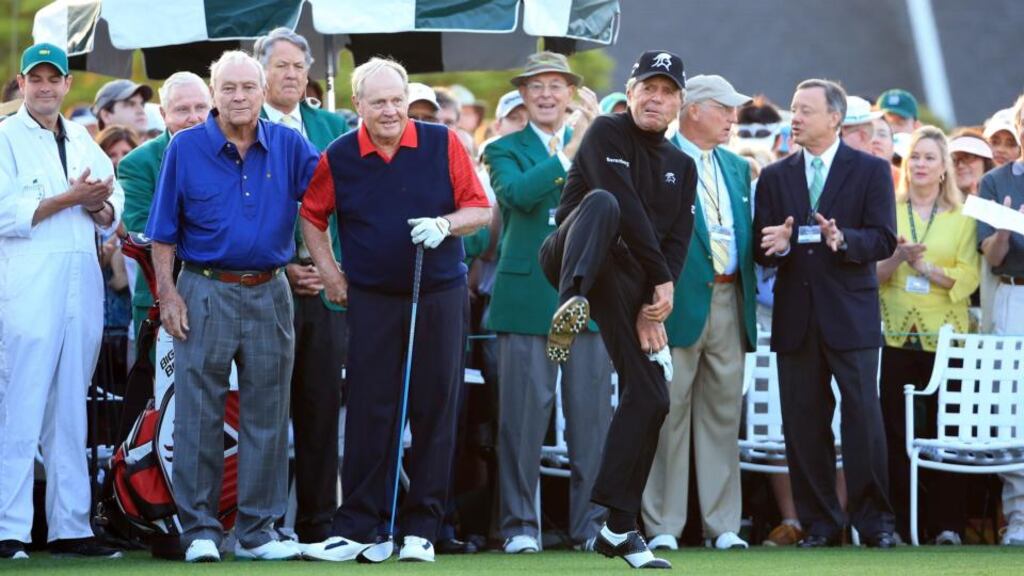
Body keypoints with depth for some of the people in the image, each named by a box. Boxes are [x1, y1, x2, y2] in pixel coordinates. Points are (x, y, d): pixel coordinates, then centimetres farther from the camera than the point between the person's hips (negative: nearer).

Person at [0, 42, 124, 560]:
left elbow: (113, 208, 18)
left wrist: (99, 206, -4)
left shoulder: (83, 143, 19)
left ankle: (70, 527, 10)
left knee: (70, 414, 8)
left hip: (82, 289, 6)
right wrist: (70, 198, -13)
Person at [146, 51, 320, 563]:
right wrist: (167, 293, -6)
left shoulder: (290, 147, 5)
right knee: (198, 415, -3)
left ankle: (256, 530, 10)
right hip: (205, 290, -2)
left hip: (269, 293, 2)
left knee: (266, 415, 4)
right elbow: (163, 232, 2)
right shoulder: (186, 149, 0)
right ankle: (199, 528, 2)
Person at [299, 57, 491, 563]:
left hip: (439, 294, 0)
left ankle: (421, 528, 8)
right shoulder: (338, 158, -2)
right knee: (369, 413, -1)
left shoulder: (442, 144, -3)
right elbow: (312, 216, 12)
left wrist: (444, 225, -19)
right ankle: (355, 527, 3)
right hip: (372, 299, 0)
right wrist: (329, 274, 5)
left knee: (435, 412, 2)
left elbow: (479, 210, -1)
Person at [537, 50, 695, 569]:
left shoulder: (682, 167, 20)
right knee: (601, 202, -38)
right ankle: (571, 305, -65)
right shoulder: (608, 134, 0)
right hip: (576, 259, -6)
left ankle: (619, 528, 1)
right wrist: (659, 278, -15)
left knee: (650, 396, -4)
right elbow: (627, 208, -12)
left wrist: (653, 307, -6)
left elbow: (677, 243, 10)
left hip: (628, 285, 6)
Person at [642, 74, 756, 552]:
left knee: (723, 415, 7)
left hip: (729, 302, 6)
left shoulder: (737, 167, 18)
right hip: (681, 302, -6)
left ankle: (723, 524, 11)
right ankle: (663, 525, 2)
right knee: (670, 414, -2)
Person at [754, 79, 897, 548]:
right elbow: (761, 249, 8)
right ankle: (820, 523, 9)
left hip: (851, 314, -3)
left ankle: (874, 521, 1)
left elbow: (884, 240, -4)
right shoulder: (774, 177, 12)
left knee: (863, 417, -6)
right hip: (796, 316, 3)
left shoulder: (871, 171, 3)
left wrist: (843, 240, -22)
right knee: (803, 423, 3)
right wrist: (775, 245, -14)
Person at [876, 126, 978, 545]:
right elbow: (870, 273, 4)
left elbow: (967, 278, -1)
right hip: (896, 334, 1)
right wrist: (896, 258, -14)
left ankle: (947, 523, 3)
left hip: (944, 334, -1)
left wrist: (925, 266, -13)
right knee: (895, 432, -1)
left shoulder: (962, 218, 8)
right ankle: (900, 522, 5)